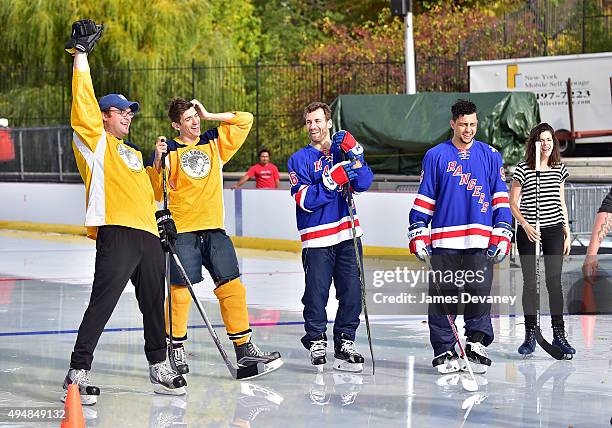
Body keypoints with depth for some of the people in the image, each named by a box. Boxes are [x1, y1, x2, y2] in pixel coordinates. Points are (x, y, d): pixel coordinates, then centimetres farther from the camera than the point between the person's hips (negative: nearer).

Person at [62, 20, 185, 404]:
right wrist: (81, 54, -9)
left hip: (148, 236, 8)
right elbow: (84, 102, -6)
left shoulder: (134, 155, 29)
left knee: (154, 304, 13)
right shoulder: (94, 140, 6)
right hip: (115, 232, -8)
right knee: (101, 304, -14)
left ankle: (160, 367, 25)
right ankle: (78, 373, -13)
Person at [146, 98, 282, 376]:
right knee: (181, 291, -6)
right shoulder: (168, 150, -1)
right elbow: (155, 191, -4)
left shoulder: (214, 142, 13)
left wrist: (208, 115, 9)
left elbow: (245, 120, 14)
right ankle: (176, 350, 8)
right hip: (182, 230, -4)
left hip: (214, 228, 4)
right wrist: (157, 160, -19)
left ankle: (244, 348, 7)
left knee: (232, 286, 1)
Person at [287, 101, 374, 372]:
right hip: (316, 239, -3)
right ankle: (316, 341, 18)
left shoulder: (344, 152, 11)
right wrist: (333, 179, -21)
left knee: (352, 291, 1)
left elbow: (363, 184, -5)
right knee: (316, 294, -1)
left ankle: (344, 342, 13)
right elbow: (305, 200, -11)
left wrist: (354, 153, -16)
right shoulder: (300, 159, 1)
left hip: (347, 233, 3)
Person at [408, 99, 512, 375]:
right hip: (443, 241, 0)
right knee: (443, 296, 0)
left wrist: (502, 236, 3)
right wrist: (417, 235, 2)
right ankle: (444, 351, 8)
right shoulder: (435, 156, 7)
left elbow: (500, 199, 10)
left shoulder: (491, 156, 11)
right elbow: (423, 199, 9)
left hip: (480, 241, 1)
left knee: (479, 293, -5)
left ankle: (477, 346, 7)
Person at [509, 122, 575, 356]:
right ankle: (530, 335, 8)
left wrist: (567, 234, 11)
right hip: (528, 233, -2)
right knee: (530, 283, 1)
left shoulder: (559, 169, 8)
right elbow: (512, 204, -3)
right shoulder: (523, 170, -4)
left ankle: (559, 334, 7)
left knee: (554, 282, 1)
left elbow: (562, 204, 14)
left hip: (554, 232, 2)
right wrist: (526, 226, -17)